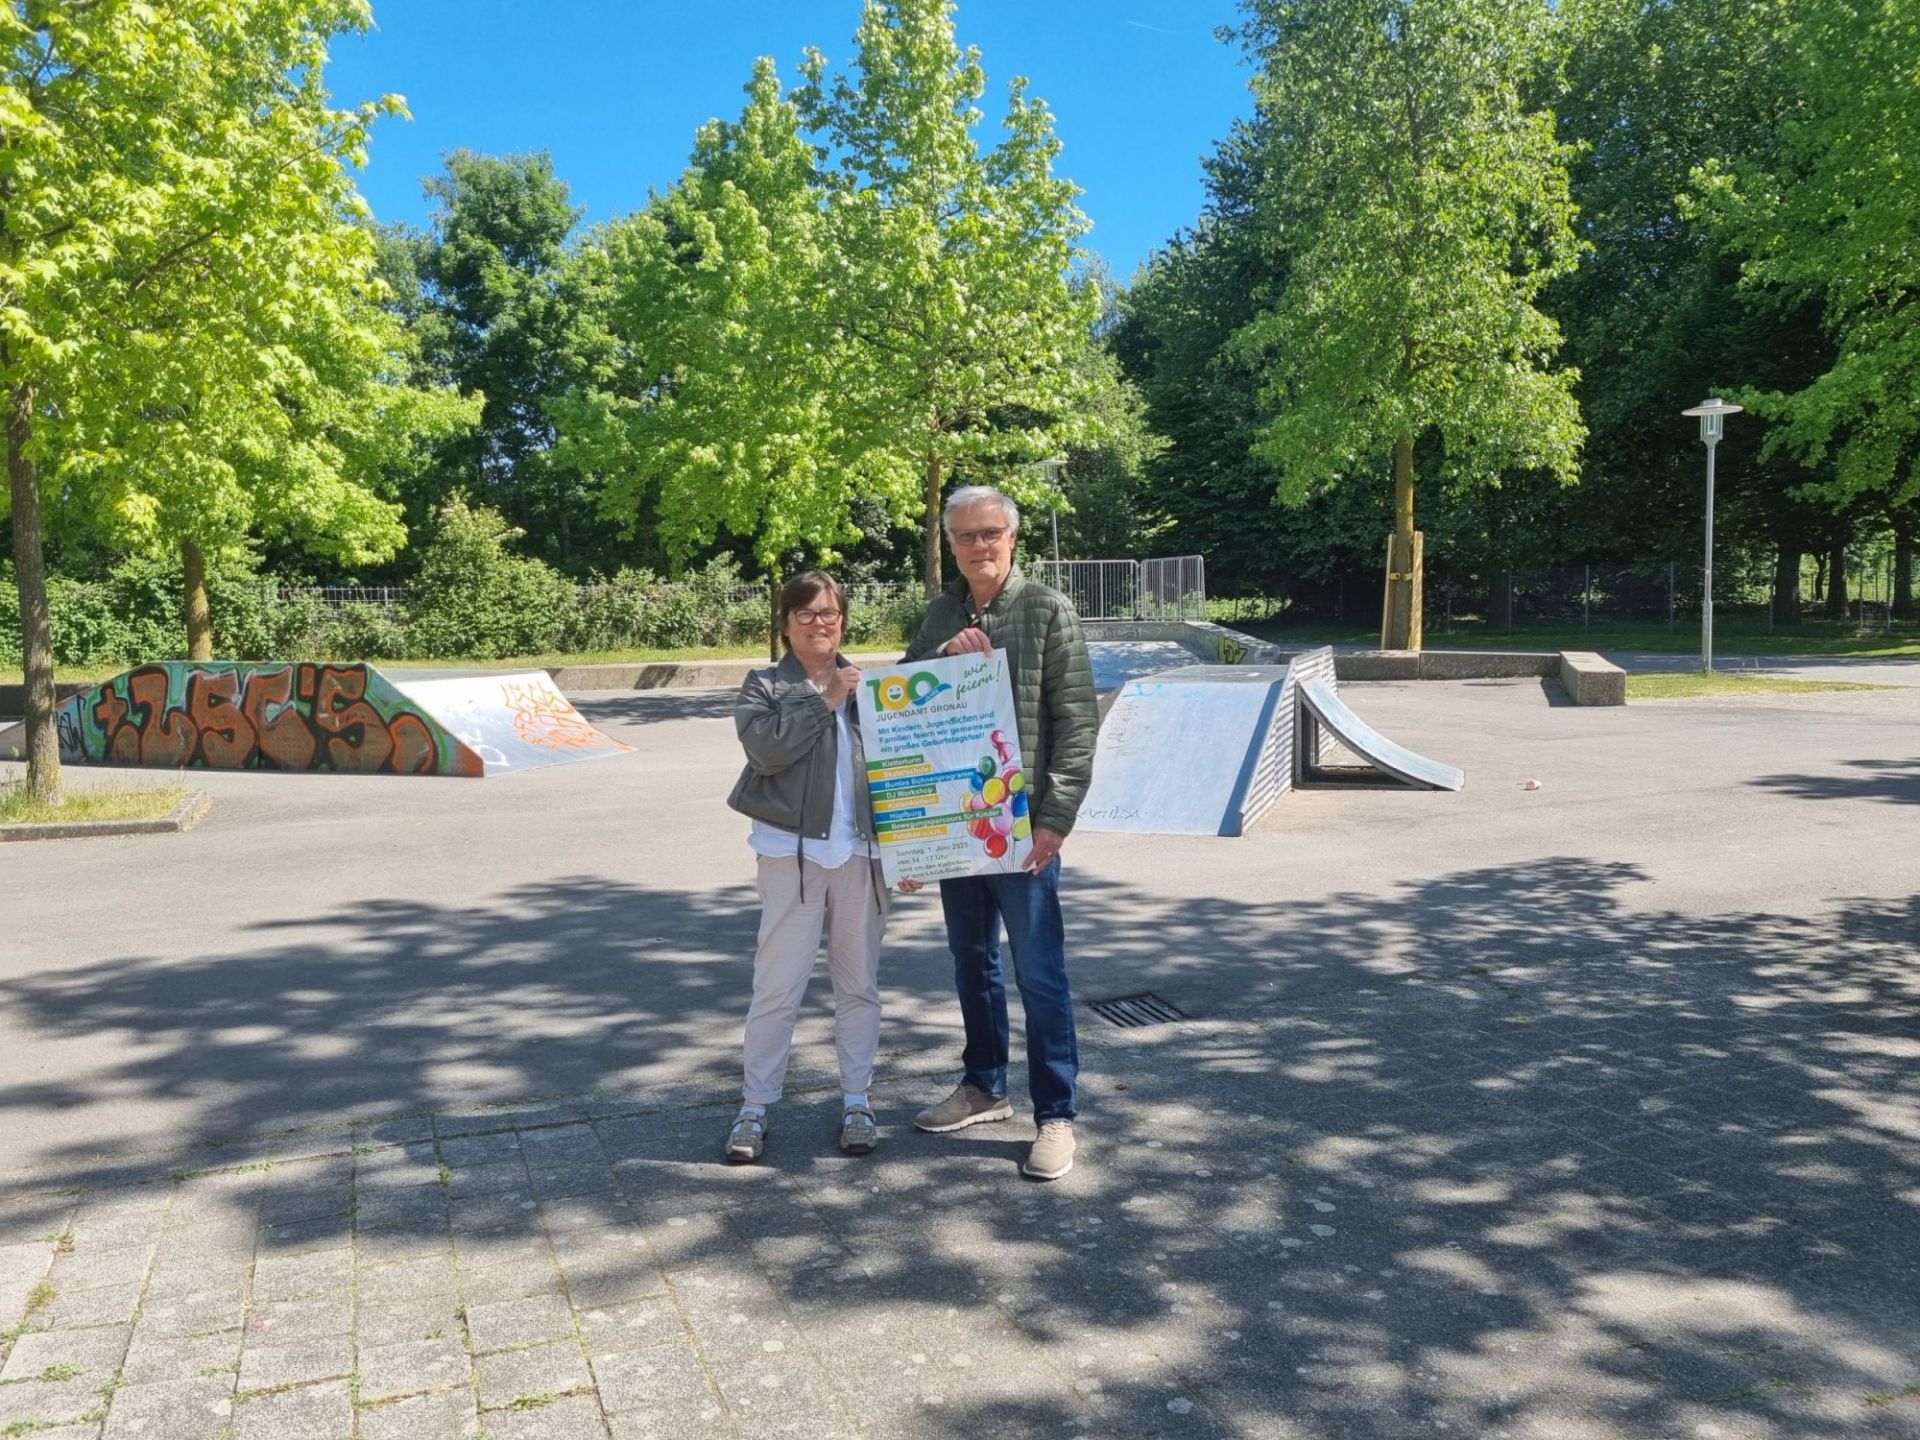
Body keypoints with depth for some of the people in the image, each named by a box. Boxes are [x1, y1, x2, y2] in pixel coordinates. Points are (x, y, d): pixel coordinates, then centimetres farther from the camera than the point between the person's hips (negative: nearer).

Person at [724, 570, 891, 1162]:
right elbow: (767, 747, -16)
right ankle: (754, 1106, 14)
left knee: (860, 984, 11)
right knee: (777, 987, 1)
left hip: (861, 849, 3)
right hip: (792, 851, -3)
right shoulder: (765, 686, 3)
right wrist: (826, 700, -12)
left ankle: (856, 1101, 24)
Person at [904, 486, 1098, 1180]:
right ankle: (984, 1087, 32)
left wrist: (1055, 818, -15)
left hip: (1023, 823, -5)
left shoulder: (1048, 610, -6)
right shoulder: (940, 613, 9)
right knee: (971, 960, 16)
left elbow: (1077, 721, -9)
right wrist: (946, 654, -13)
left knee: (1039, 971, -1)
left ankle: (1056, 1116, 11)